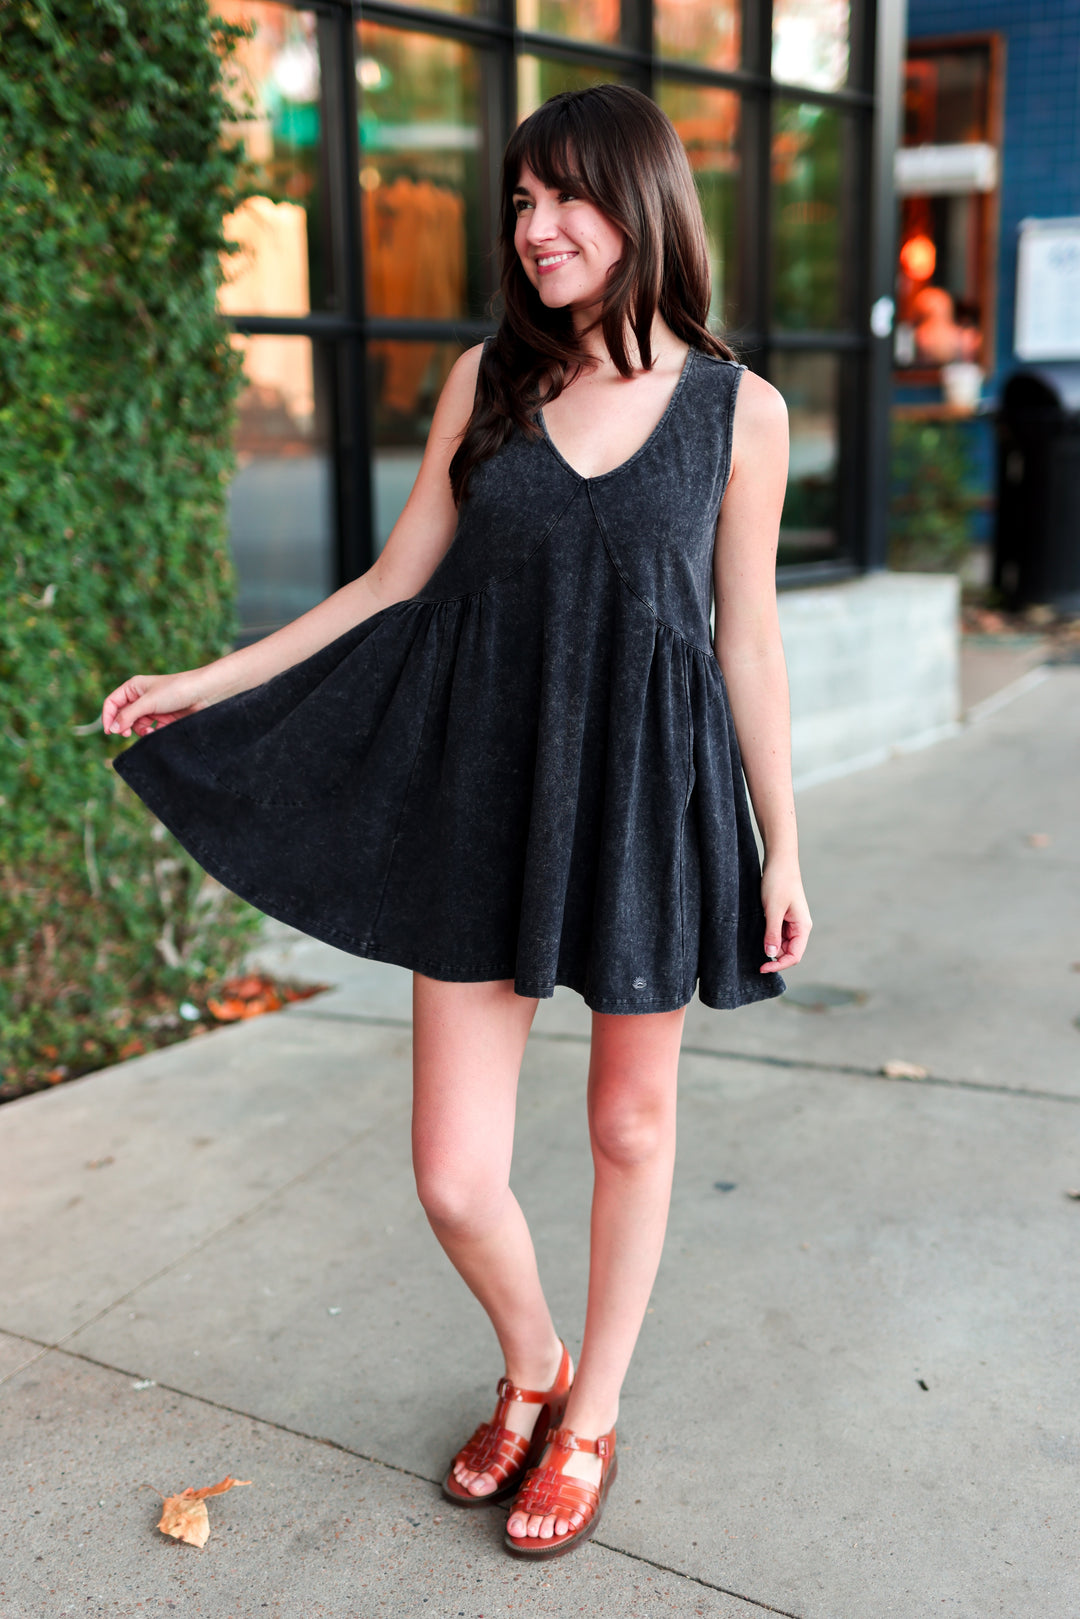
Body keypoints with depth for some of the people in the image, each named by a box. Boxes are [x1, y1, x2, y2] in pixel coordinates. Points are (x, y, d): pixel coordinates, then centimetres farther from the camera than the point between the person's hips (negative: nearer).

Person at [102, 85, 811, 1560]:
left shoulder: (738, 410, 0)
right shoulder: (488, 379, 5)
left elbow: (748, 641, 3)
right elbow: (395, 583, 9)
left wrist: (783, 848, 3)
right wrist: (207, 682, 7)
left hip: (645, 796, -1)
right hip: (484, 796, 2)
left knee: (631, 1123, 13)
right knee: (453, 1176, 1)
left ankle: (590, 1417, 37)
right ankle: (530, 1367, 34)